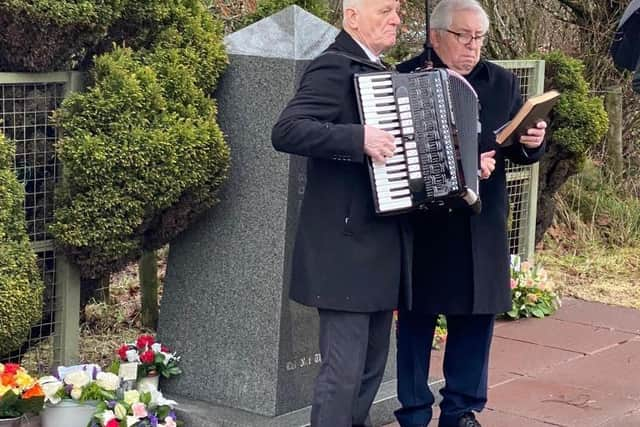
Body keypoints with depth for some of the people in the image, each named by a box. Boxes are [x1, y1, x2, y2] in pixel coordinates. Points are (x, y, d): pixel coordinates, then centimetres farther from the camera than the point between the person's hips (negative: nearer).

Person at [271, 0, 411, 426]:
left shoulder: (379, 71, 16)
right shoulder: (334, 67, -13)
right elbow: (286, 130, -24)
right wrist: (359, 137, -31)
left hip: (380, 243, 9)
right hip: (347, 245, -9)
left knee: (372, 364, 15)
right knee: (344, 369, -6)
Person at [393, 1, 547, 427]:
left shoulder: (503, 82, 9)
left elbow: (521, 150, 8)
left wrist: (533, 142, -15)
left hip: (482, 225, 4)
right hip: (422, 221, -4)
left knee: (476, 316, 10)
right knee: (418, 319, 6)